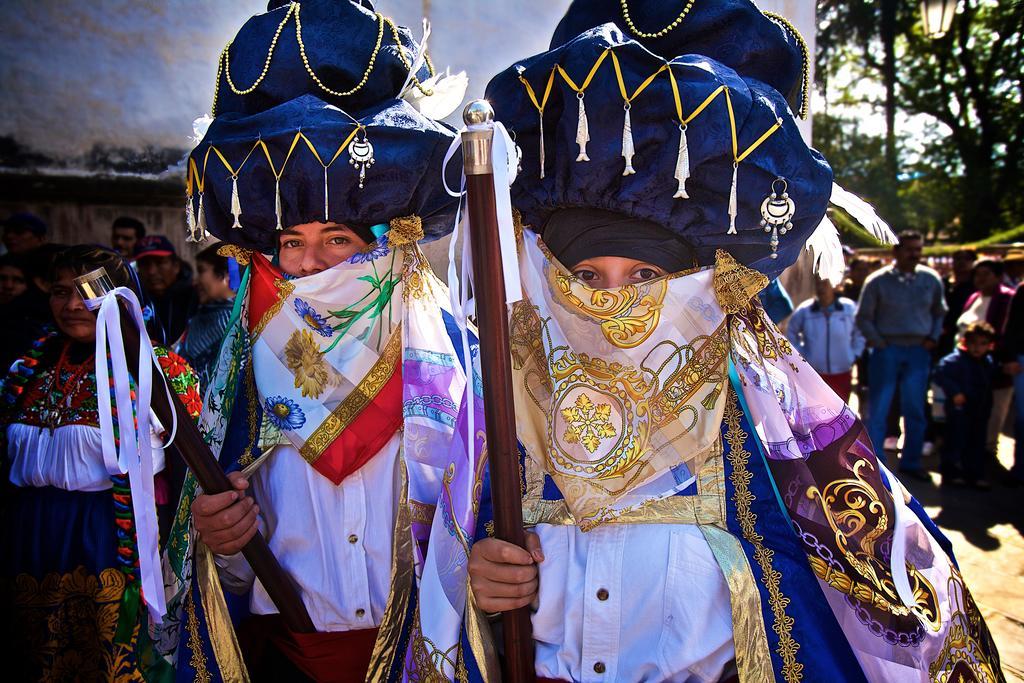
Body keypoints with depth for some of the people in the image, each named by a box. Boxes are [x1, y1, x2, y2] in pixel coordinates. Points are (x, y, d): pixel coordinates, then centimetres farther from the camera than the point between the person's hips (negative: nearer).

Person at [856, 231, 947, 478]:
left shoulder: (931, 280, 6)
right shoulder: (878, 281, -3)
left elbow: (939, 313, 18)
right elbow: (863, 318, 1)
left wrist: (933, 338, 5)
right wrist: (879, 343, -7)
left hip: (919, 352, 3)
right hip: (887, 351, -3)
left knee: (915, 410, 9)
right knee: (878, 409, -1)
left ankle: (911, 462, 22)